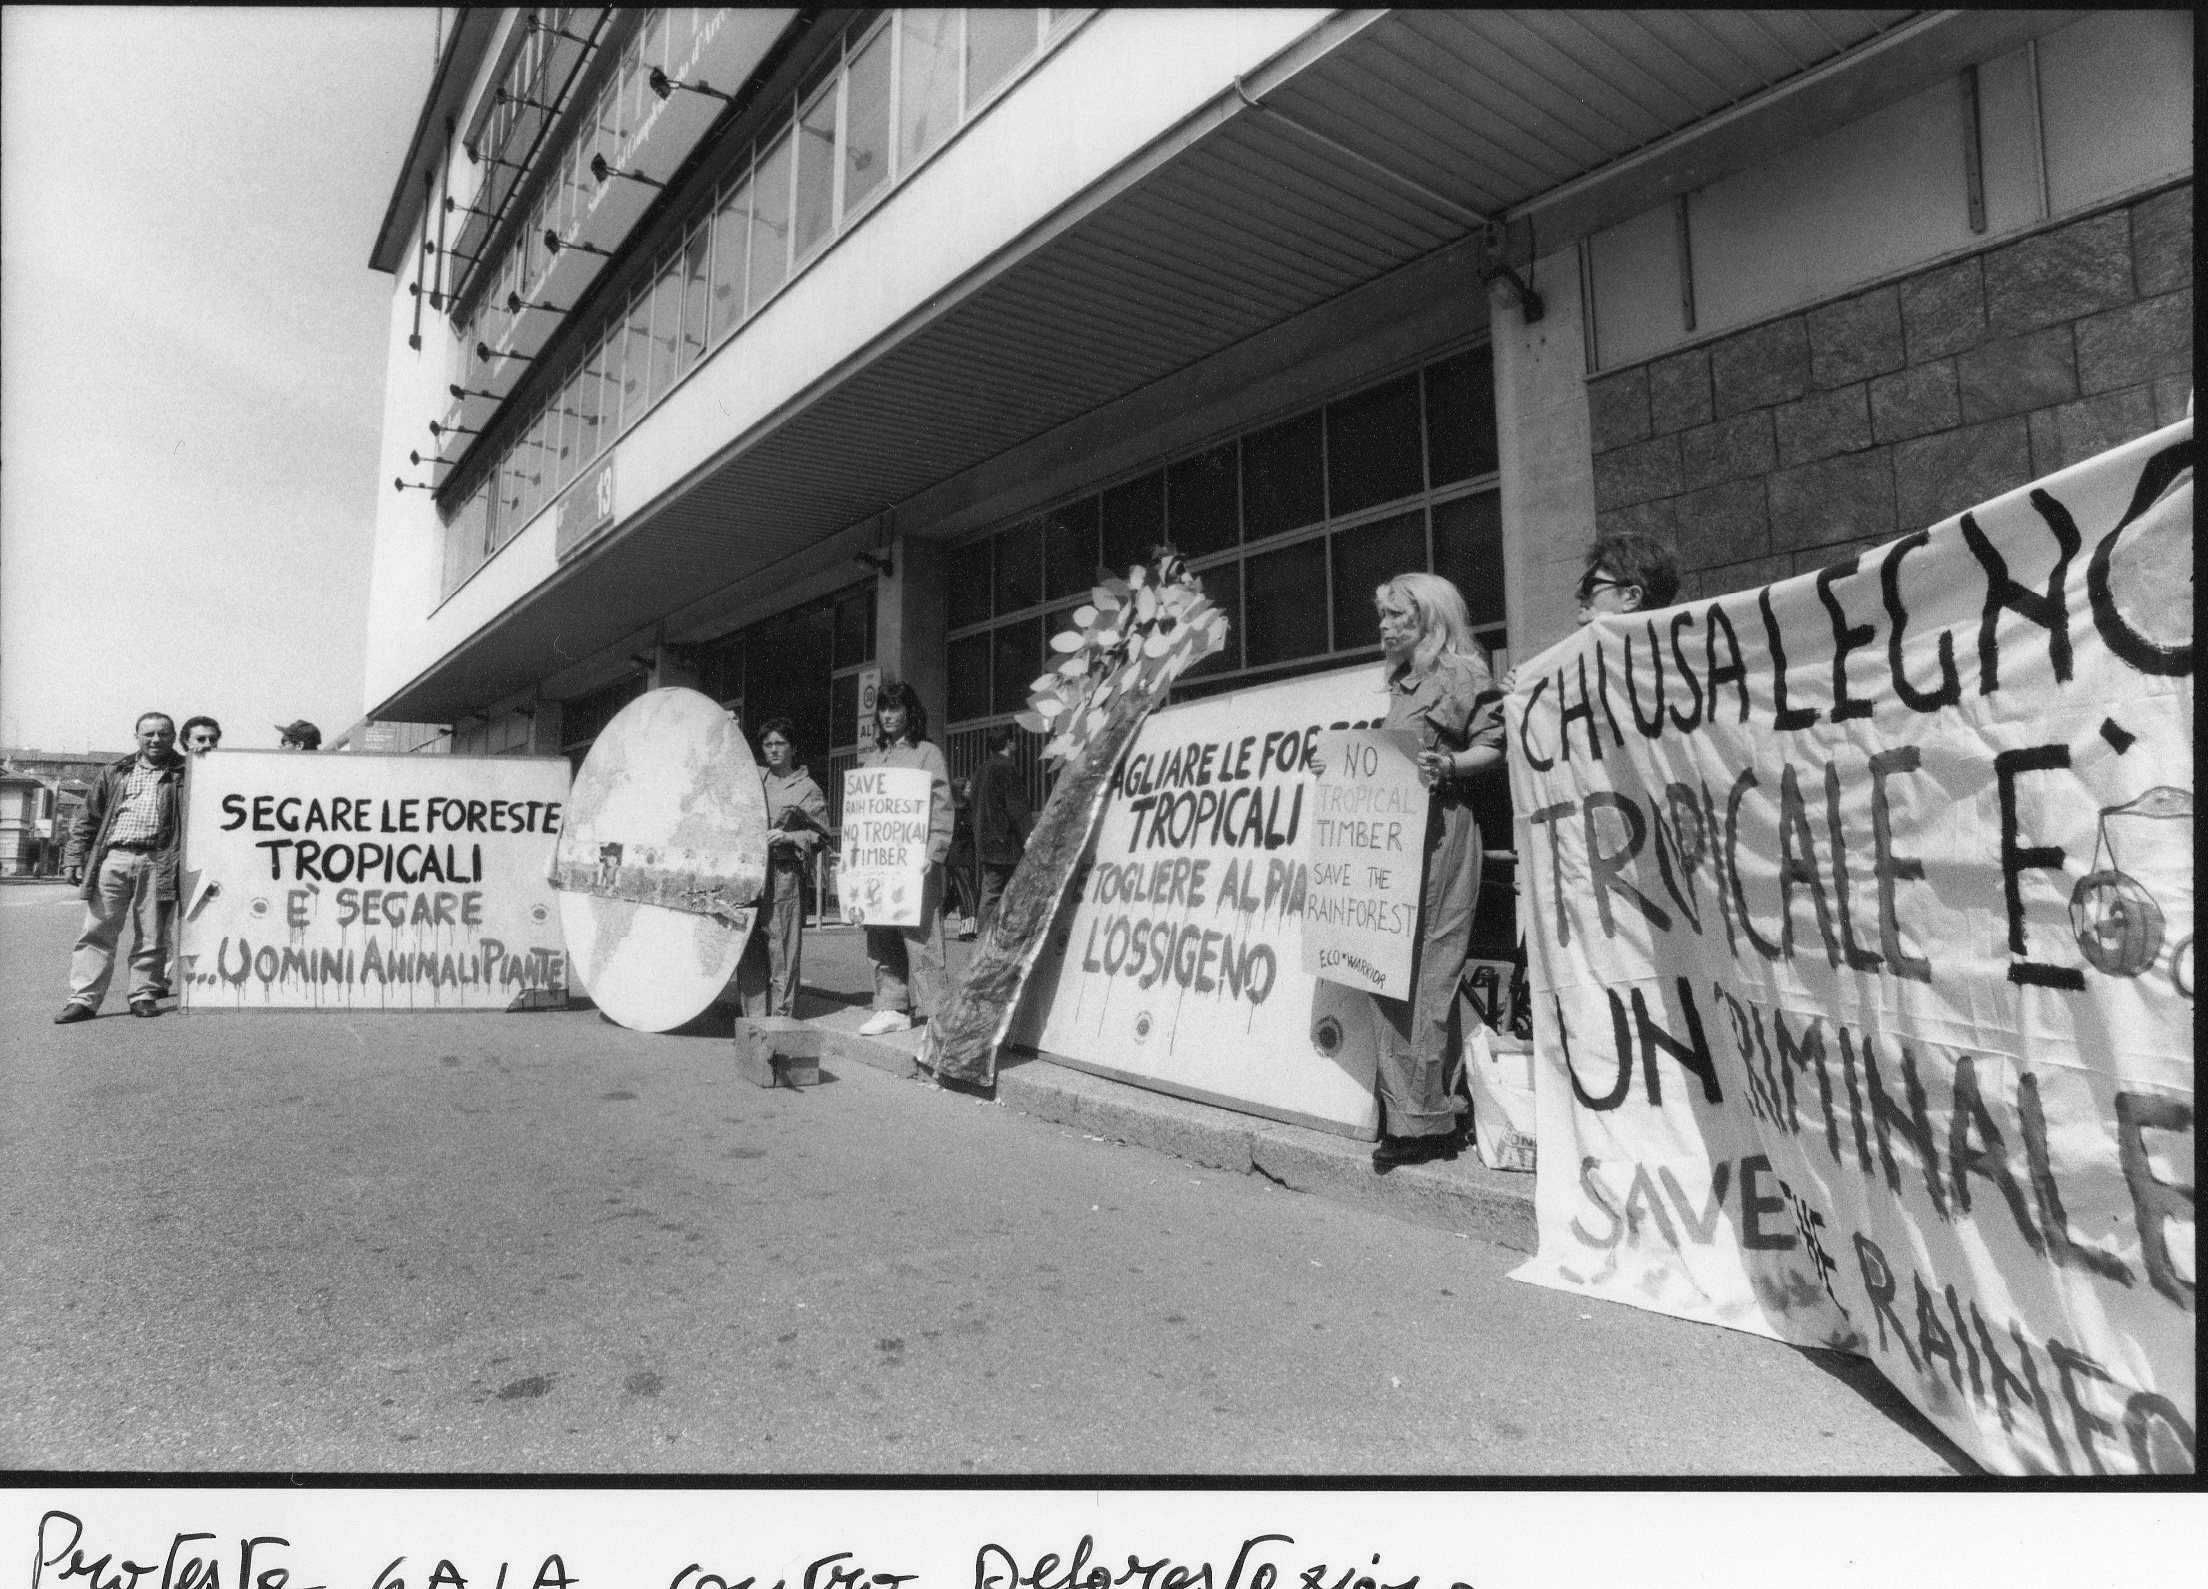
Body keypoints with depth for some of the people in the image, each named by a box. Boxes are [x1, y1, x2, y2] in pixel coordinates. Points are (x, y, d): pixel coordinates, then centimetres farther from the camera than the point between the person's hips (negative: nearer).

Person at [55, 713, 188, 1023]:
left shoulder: (184, 773, 7)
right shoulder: (114, 773, 16)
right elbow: (87, 817, 15)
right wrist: (75, 857, 6)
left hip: (158, 864, -2)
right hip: (113, 859, 2)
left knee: (153, 936, 2)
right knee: (96, 932, 0)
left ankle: (143, 995, 11)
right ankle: (83, 999, 3)